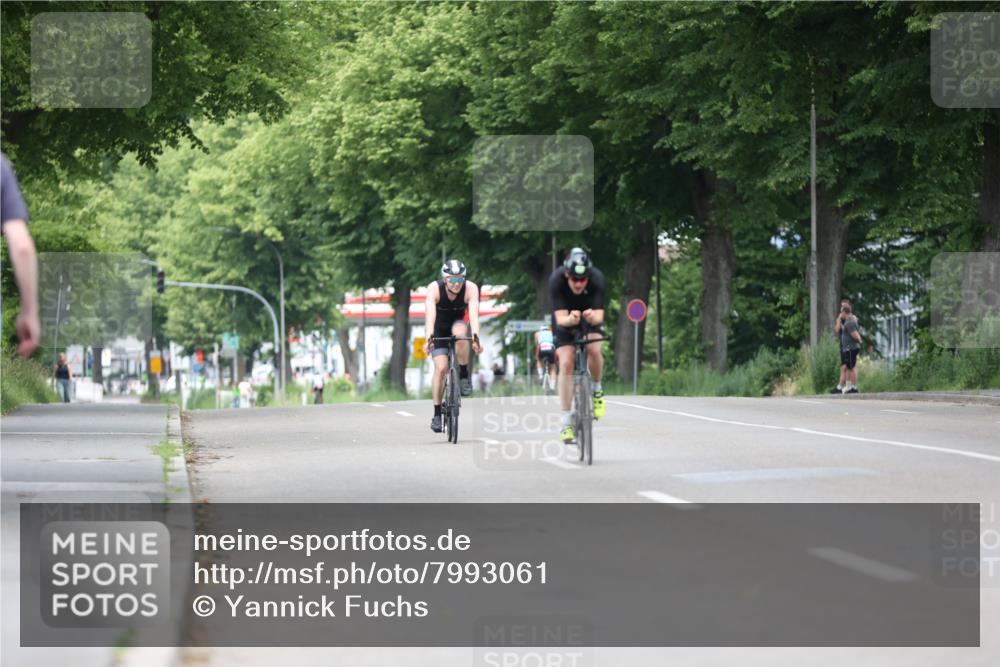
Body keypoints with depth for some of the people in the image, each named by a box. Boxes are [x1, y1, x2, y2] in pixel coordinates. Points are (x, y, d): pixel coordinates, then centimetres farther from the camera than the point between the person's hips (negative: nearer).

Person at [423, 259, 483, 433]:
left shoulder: (471, 288, -28)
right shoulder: (434, 288, -30)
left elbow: (474, 314, -39)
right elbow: (430, 314, -41)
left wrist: (475, 337, -55)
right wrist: (429, 338, -56)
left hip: (458, 322, 1)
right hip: (438, 328, -1)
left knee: (460, 334, -36)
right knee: (441, 368, -14)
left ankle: (464, 376, -16)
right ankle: (437, 414, -5)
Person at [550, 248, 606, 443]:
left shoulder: (597, 279, -31)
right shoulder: (556, 280, -32)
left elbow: (599, 315, -33)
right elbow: (561, 318, -34)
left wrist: (593, 317, -56)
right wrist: (571, 319, -56)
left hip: (590, 317, 0)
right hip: (566, 319, 0)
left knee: (594, 349, -28)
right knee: (566, 363, -15)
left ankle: (597, 390, 1)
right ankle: (566, 422, -10)